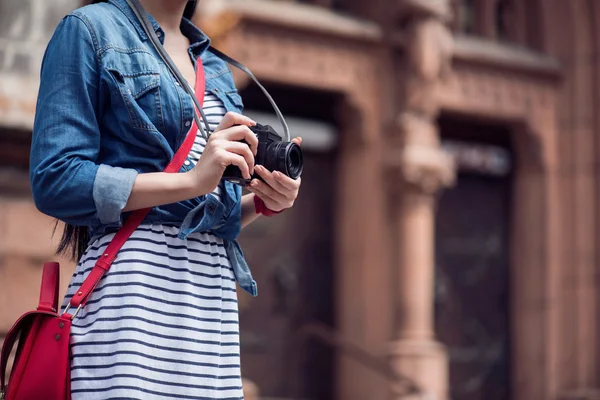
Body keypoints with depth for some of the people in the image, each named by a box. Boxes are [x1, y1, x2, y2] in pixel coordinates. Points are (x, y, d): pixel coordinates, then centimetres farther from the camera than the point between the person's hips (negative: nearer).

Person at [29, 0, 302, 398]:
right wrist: (191, 180, -16)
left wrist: (264, 201, 2)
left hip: (212, 294, 6)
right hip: (132, 283, -6)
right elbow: (54, 182, -9)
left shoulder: (216, 69, 22)